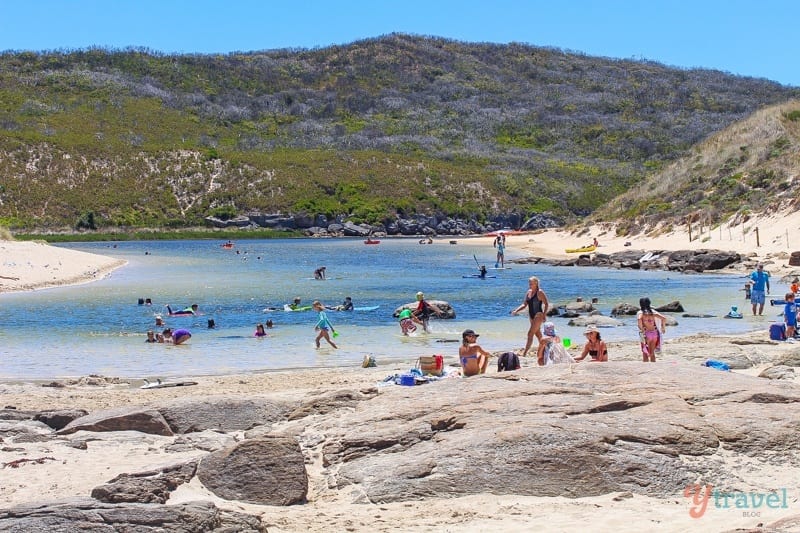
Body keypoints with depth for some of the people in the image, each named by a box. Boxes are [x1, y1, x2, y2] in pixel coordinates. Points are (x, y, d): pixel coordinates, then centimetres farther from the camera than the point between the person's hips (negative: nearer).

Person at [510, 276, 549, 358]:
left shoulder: (540, 292, -12)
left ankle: (525, 352, -15)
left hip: (538, 315, -8)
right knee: (538, 334, 15)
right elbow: (524, 304, 12)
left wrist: (544, 315, -18)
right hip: (531, 316, 8)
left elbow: (546, 304, -12)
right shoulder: (528, 292, 9)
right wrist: (516, 311, -3)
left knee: (530, 333, -13)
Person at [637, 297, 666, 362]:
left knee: (645, 353, 5)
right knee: (652, 353, 16)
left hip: (646, 333, -4)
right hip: (654, 333, 4)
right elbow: (664, 318, 3)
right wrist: (663, 327, 13)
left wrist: (641, 329, -18)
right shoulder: (653, 312, 8)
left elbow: (639, 319, -27)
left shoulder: (640, 312, -5)